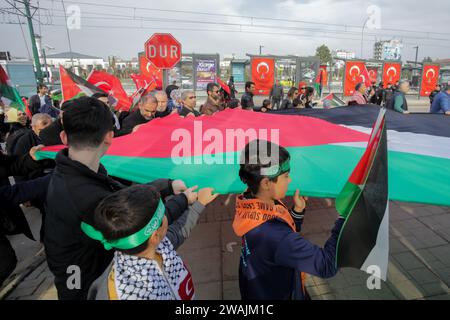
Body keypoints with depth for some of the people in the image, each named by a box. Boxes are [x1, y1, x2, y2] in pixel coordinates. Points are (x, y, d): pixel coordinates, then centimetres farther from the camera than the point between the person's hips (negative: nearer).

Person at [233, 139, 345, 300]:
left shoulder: (251, 208, -13)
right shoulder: (273, 235, -39)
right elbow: (327, 265, -32)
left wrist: (297, 211, -11)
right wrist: (344, 217, -28)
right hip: (278, 295, -6)